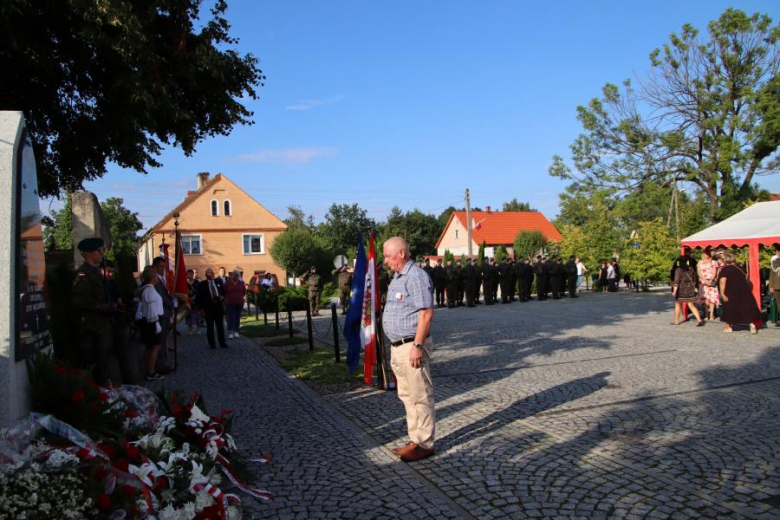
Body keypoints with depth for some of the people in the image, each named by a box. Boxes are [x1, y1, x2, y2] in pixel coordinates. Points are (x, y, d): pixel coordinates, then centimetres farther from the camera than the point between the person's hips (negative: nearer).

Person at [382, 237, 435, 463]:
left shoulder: (416, 277, -15)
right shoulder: (397, 278, 16)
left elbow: (426, 313, -21)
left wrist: (417, 345, -23)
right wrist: (397, 347, 19)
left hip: (412, 346, -10)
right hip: (398, 347, 10)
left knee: (420, 396, 0)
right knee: (407, 396, 16)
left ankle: (424, 444, 10)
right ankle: (415, 440, 27)